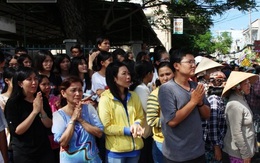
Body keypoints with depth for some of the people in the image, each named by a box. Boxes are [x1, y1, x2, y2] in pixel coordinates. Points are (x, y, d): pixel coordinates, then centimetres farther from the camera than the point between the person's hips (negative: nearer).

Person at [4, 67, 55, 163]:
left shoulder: (42, 100, 2)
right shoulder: (12, 103, -11)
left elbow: (49, 125, -2)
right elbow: (16, 131, -18)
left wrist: (41, 110, -18)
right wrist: (34, 111, -24)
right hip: (23, 153, -4)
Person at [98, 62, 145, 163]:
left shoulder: (133, 96, 4)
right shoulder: (105, 99, -11)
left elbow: (140, 117, 10)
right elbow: (105, 127, -12)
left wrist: (137, 124, -12)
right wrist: (127, 130, -18)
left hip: (135, 147, 5)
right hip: (116, 150, -5)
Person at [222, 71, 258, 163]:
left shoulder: (241, 99, 6)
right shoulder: (234, 105, -23)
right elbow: (237, 133, -23)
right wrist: (245, 154, -18)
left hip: (247, 147, 9)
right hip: (239, 152, -9)